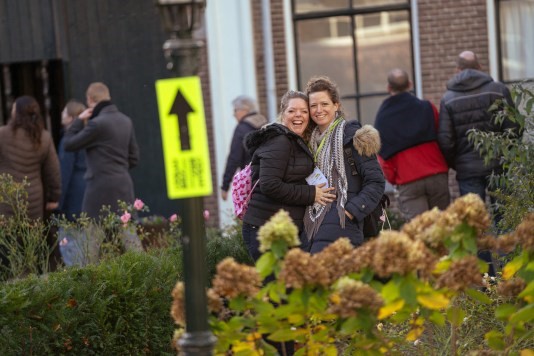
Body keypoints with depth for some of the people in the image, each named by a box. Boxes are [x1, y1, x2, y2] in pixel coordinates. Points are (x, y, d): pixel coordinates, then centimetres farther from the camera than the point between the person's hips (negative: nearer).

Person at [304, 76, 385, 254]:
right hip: (314, 224, 7)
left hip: (340, 224, -7)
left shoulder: (351, 135, -2)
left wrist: (351, 211, -12)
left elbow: (376, 182, -5)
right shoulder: (313, 139, 19)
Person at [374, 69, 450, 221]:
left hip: (407, 183, -1)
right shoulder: (427, 108, 4)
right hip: (437, 176, 1)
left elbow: (382, 156, 4)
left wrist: (393, 179, 15)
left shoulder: (382, 118, 5)